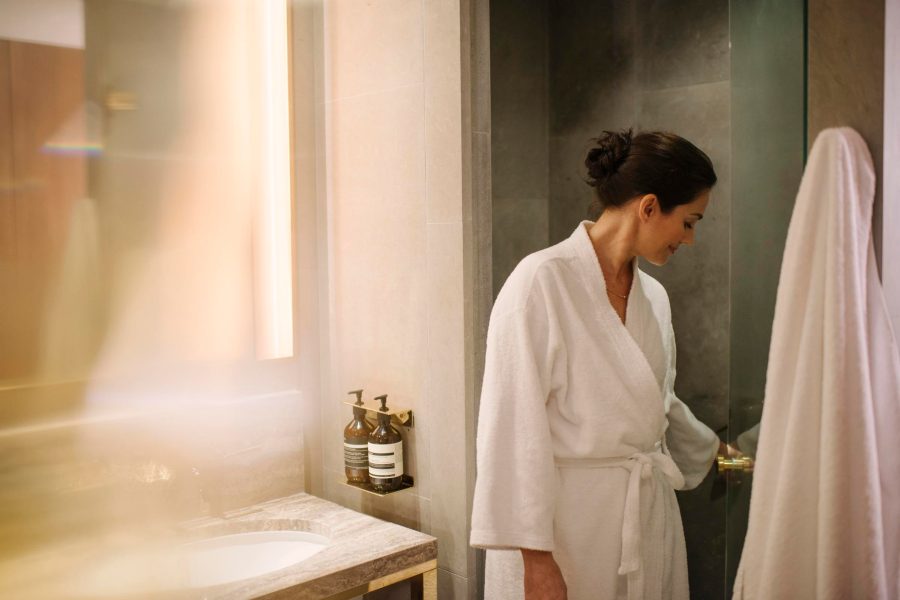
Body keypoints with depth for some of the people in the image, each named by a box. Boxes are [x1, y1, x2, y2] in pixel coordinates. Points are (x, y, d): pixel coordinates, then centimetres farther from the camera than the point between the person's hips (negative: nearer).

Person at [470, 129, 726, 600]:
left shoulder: (654, 296, 7)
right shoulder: (542, 282, -15)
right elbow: (513, 425, -17)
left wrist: (711, 451, 39)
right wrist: (534, 557, -18)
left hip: (648, 517, 7)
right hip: (563, 526, -6)